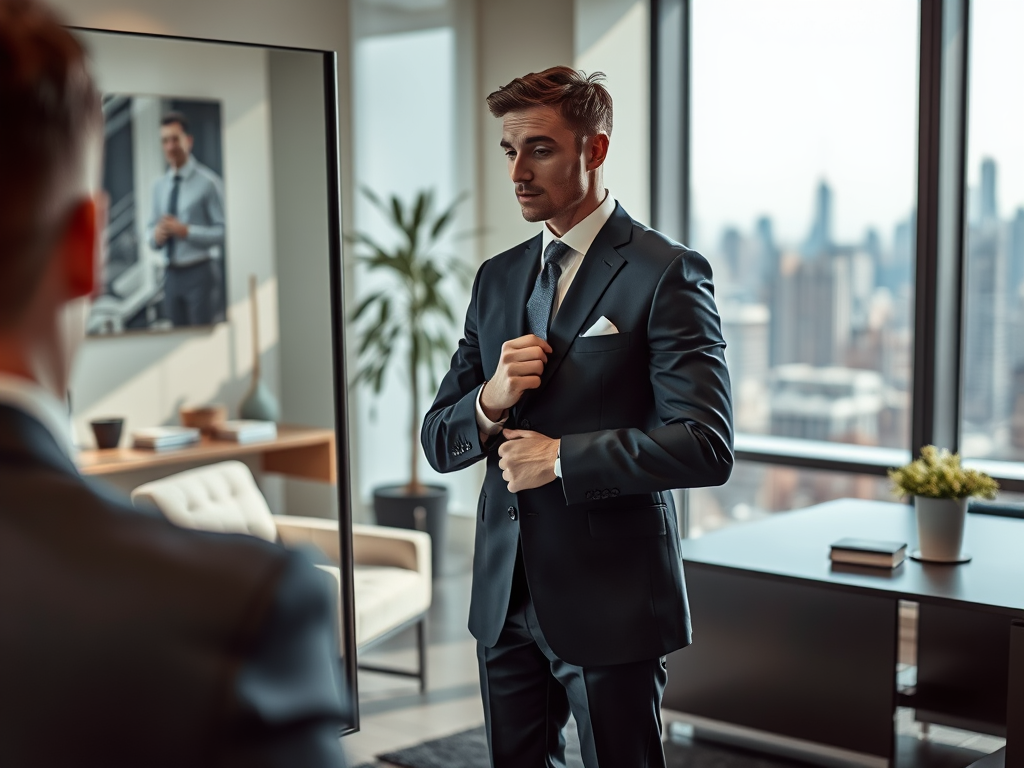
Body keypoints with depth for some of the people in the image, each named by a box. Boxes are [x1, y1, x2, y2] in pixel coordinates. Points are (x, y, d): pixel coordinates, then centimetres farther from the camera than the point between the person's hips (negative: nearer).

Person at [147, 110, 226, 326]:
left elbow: (224, 231, -11)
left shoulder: (207, 182, -6)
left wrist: (186, 231, -19)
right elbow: (152, 230, 19)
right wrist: (156, 236, -5)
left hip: (200, 273, -6)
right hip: (171, 274, 6)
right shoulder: (159, 186, 13)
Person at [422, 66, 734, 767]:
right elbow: (439, 440, 11)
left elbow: (706, 446, -18)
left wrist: (562, 457, -15)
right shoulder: (497, 278, 11)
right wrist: (490, 402, -11)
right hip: (505, 596, 6)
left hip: (609, 599, -6)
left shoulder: (667, 275, -9)